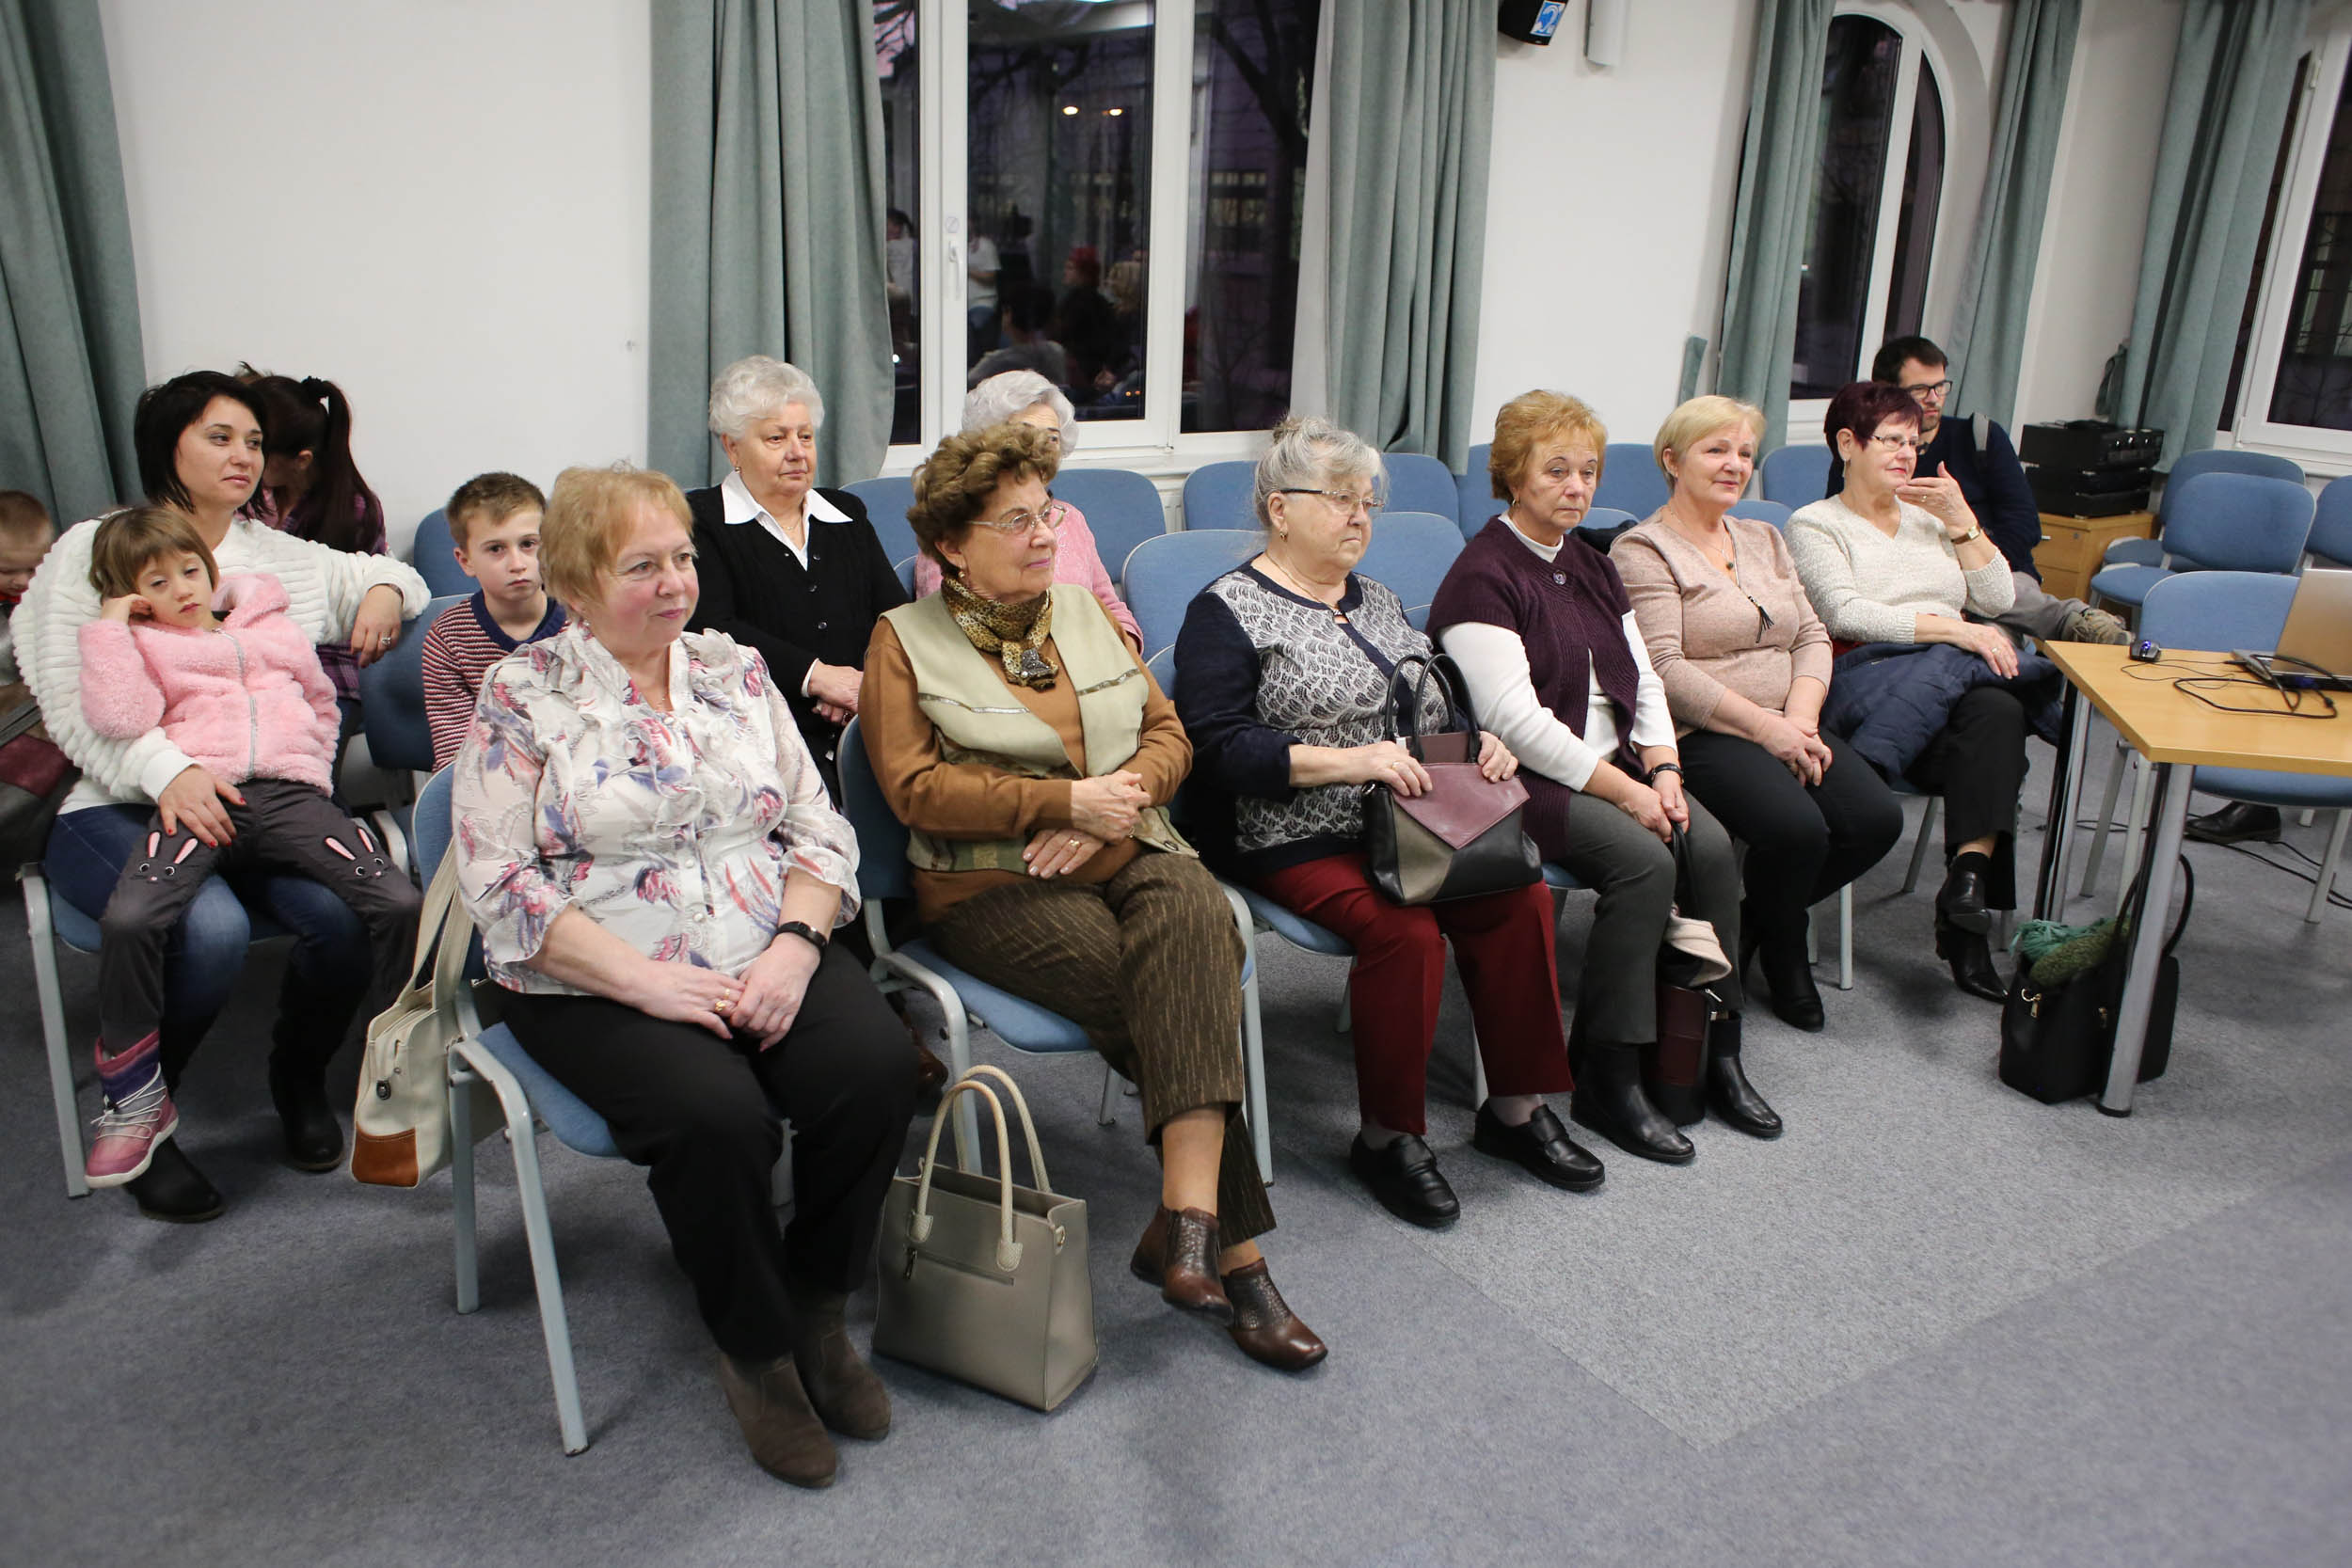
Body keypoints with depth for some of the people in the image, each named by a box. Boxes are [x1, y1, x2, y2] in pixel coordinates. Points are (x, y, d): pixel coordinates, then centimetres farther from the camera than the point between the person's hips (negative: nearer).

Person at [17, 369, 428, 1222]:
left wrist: (385, 592, 8)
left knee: (344, 913, -28)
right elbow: (71, 701, -5)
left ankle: (298, 1078, 4)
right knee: (211, 928, -34)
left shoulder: (280, 554, 18)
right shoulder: (94, 549, 5)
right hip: (121, 808, -3)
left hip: (260, 801, 3)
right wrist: (168, 771, -23)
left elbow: (381, 573, 35)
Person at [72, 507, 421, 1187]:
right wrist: (109, 627, 4)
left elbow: (323, 703, 34)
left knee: (399, 903, -21)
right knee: (128, 918, -30)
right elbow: (118, 718, -3)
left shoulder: (274, 628, 27)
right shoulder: (141, 646, 17)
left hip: (290, 792, 2)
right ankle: (135, 1098, -7)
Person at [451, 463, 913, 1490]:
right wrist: (648, 981, -17)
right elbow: (503, 883, -8)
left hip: (767, 961, 4)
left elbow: (817, 829, 9)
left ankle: (815, 1312, 1)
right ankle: (756, 1351, -2)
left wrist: (795, 943, -10)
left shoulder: (735, 671, 12)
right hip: (598, 985, -3)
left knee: (877, 1067, -23)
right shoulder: (522, 697, 0)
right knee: (718, 1116, -30)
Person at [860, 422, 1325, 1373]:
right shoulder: (904, 641, 4)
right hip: (991, 885, -4)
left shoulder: (1084, 611, 19)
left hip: (1126, 853, 4)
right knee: (1177, 991, -29)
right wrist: (1067, 802, -14)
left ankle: (1189, 1218, -38)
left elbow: (1168, 731, 15)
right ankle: (1231, 1251, -22)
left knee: (1192, 913, -33)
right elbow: (917, 787, -7)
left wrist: (1122, 793, -8)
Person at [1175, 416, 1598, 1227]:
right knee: (1405, 930, -30)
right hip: (1299, 841, -6)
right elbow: (1218, 747, -14)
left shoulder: (1377, 601, 20)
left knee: (1522, 897, -17)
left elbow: (1438, 698, 26)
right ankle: (1387, 1138, -10)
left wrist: (1482, 741, 3)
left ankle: (1517, 1108, -1)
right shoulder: (1228, 611, -3)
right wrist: (1348, 761, -23)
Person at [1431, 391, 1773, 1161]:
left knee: (1712, 844, -17)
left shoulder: (1592, 566, 17)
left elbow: (1643, 680, 17)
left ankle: (1713, 1047, -4)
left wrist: (1662, 768, -2)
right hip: (1526, 780, -7)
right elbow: (1516, 721, -18)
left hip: (1617, 764, 8)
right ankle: (1605, 1081, -17)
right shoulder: (1482, 576, -9)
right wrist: (1623, 791, -18)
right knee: (1644, 859, -28)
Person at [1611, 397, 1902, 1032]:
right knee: (1798, 829, -29)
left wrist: (1801, 716, -6)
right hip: (1699, 735, -7)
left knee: (1877, 819, -16)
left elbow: (1813, 638, 14)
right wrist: (1765, 726, -17)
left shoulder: (1764, 539, 20)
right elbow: (1664, 669, -14)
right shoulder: (1642, 550, -4)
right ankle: (1784, 950, 5)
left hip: (1785, 725, 7)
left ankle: (1755, 920, 9)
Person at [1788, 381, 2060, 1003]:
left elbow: (1999, 601, 16)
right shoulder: (1814, 525, 10)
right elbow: (1845, 614, -9)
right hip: (1861, 679, -5)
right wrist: (1951, 630, -17)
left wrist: (1961, 520, 7)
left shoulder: (1929, 517, 27)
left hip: (1953, 675, 5)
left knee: (1996, 712, -32)